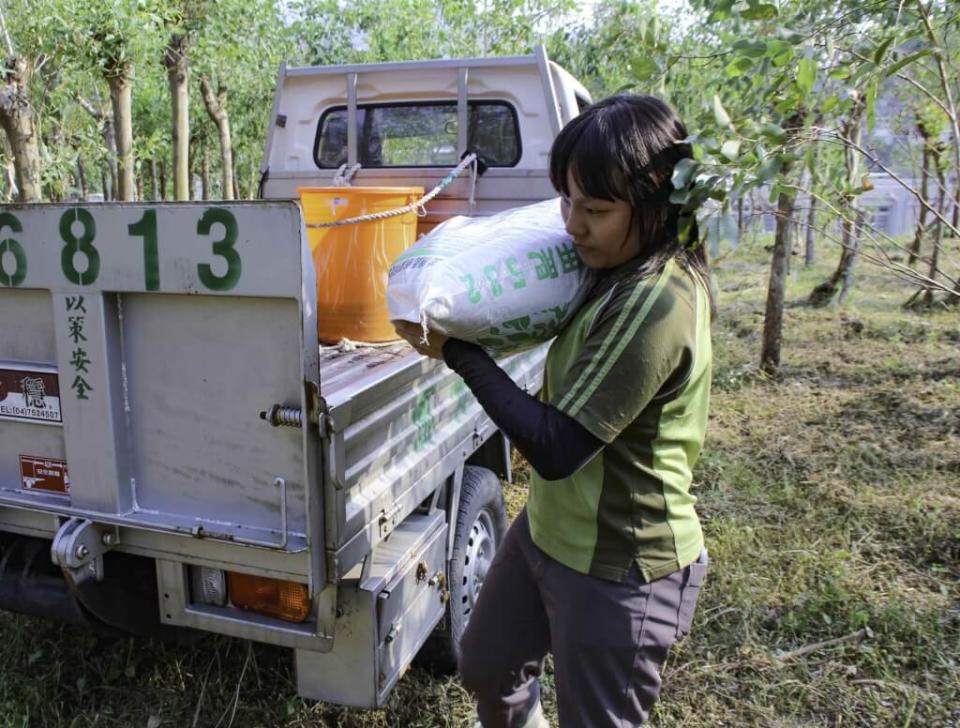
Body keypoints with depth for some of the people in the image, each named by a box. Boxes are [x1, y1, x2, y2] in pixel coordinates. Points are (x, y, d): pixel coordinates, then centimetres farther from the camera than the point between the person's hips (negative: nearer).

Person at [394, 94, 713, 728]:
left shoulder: (656, 306, -30)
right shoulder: (621, 270, -2)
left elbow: (554, 449, -29)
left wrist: (456, 351, -22)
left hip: (618, 574, -9)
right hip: (548, 530, 9)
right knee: (486, 669, 26)